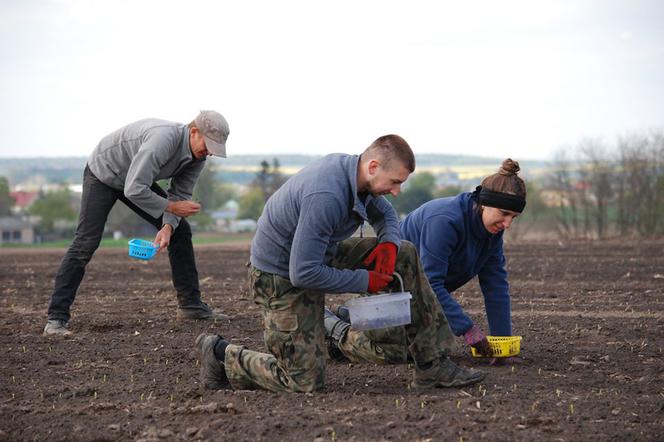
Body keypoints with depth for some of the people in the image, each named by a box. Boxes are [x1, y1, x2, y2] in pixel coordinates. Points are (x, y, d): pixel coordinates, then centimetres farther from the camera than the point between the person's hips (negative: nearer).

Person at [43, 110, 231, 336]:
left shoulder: (197, 156, -13)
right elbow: (134, 190, -41)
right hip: (103, 173, -8)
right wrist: (171, 207, -30)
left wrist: (168, 226, -24)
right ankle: (56, 318, -15)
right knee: (85, 244, -16)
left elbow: (180, 195, -6)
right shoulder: (164, 139, -40)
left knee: (180, 231, 2)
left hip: (138, 178, 8)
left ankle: (190, 305, 11)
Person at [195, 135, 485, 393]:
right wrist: (364, 281, -23)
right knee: (304, 381, -8)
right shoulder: (325, 197, -35)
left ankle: (433, 366, 5)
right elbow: (303, 273, -34)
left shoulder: (351, 169, -6)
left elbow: (384, 213, 15)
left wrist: (389, 242, -9)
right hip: (283, 278, -9)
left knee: (404, 256, 2)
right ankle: (221, 355, 12)